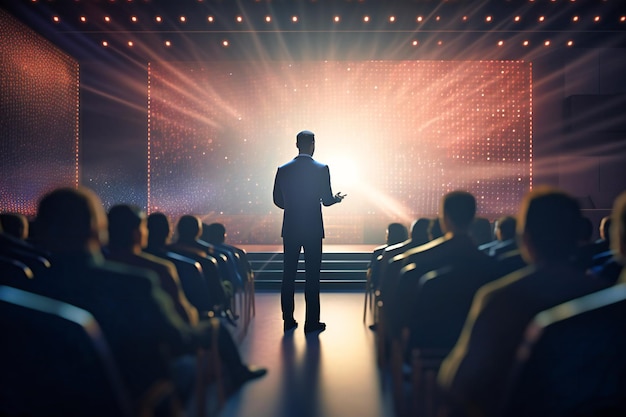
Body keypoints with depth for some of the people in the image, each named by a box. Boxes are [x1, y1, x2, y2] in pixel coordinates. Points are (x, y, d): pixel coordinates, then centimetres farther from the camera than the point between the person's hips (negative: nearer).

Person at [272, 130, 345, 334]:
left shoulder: (283, 170, 1)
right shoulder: (321, 169, -8)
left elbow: (278, 200, 5)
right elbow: (327, 200, -6)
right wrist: (336, 198, 17)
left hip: (290, 229, 3)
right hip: (313, 229, -2)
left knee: (288, 275, 10)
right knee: (312, 276, 4)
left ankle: (288, 320, 16)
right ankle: (311, 322, 8)